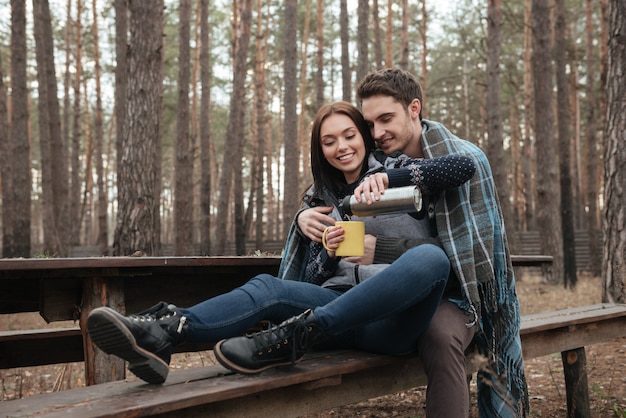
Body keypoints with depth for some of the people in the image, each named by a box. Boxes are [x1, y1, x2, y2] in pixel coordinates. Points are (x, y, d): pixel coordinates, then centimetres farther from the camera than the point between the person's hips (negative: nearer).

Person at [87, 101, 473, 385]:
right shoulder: (319, 201, 21)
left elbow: (465, 166, -7)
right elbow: (311, 280, 14)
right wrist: (329, 253, -9)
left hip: (392, 318, -3)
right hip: (343, 308, 3)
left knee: (431, 256, -35)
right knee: (268, 288, -23)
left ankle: (293, 337, -44)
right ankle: (163, 334, -50)